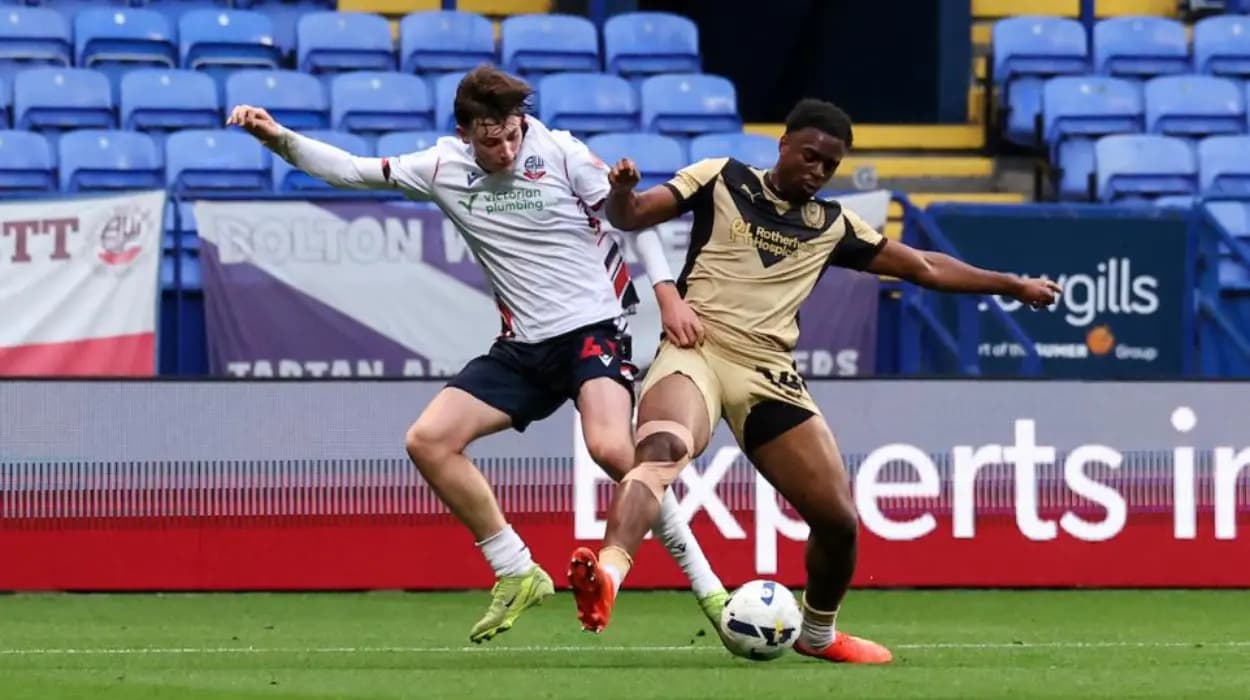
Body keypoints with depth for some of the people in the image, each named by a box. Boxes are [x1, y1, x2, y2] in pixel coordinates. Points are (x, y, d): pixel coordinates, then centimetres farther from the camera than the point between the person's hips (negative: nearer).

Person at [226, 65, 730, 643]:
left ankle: (704, 582, -16)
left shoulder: (561, 153, -8)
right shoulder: (443, 169, 2)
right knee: (427, 441, -7)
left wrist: (667, 293, -9)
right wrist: (279, 139, -12)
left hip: (594, 329, -5)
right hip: (523, 348, 5)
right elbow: (349, 171, 2)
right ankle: (517, 574, 3)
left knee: (610, 448, -31)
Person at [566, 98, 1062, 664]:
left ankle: (818, 633, 29)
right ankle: (605, 577, -57)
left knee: (838, 518, 0)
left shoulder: (832, 225, 17)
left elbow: (925, 268, 24)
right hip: (695, 351, -4)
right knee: (662, 447, -38)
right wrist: (622, 190, -20)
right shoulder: (722, 180, 8)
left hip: (767, 374, 4)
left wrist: (1014, 286, 25)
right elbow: (630, 217, 4)